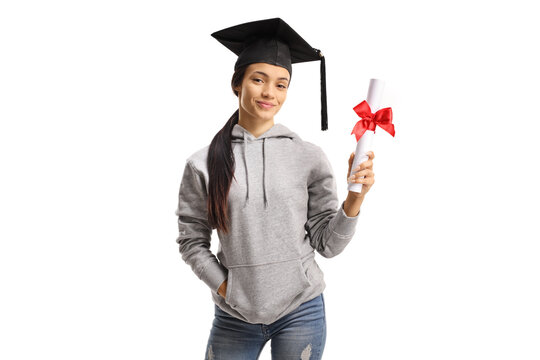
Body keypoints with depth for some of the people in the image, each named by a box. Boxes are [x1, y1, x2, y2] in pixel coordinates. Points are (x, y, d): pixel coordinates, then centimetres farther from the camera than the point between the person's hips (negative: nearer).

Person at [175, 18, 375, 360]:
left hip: (301, 313, 0)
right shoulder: (203, 164, -4)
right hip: (233, 317, 1)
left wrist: (355, 198, -15)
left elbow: (327, 244, -2)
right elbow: (192, 241, 3)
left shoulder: (309, 157, -4)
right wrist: (225, 288, -5)